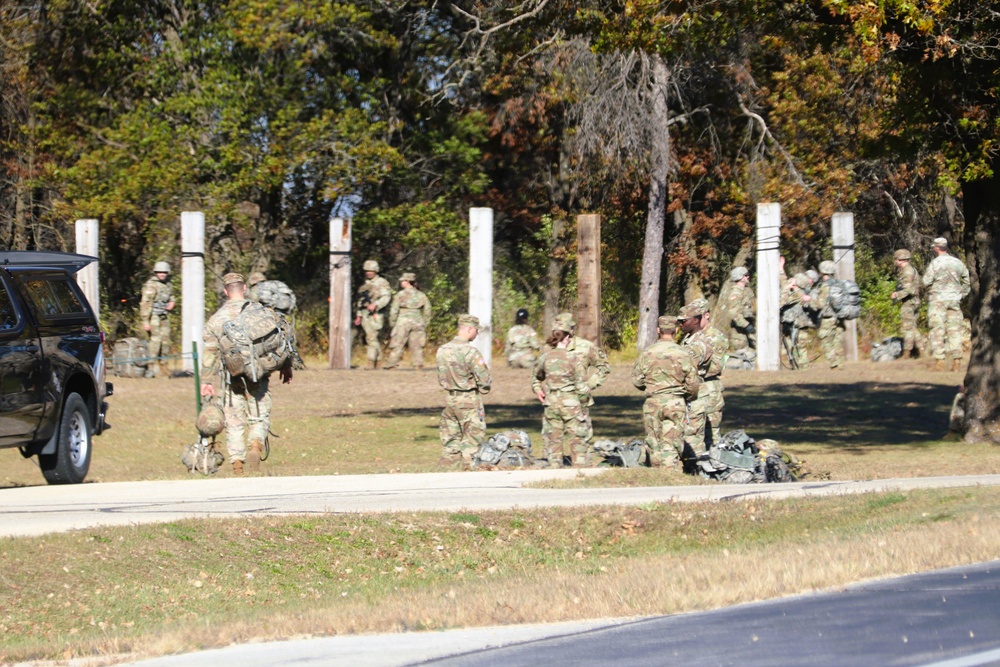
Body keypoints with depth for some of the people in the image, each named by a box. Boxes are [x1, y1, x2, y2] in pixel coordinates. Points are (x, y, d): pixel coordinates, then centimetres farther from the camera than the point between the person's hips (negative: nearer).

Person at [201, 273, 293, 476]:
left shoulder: (216, 318, 2)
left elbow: (210, 352, 3)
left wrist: (206, 381, 8)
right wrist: (286, 365, 15)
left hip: (229, 377, 1)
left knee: (234, 422, 7)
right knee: (259, 417, 5)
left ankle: (237, 462, 1)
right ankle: (256, 446, -23)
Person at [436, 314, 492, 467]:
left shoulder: (442, 350, 3)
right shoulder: (470, 351, -18)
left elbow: (440, 378, 10)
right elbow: (484, 378, -16)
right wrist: (483, 389, 4)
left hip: (449, 398, 6)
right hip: (469, 400, -6)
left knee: (450, 439, 14)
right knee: (472, 440, 2)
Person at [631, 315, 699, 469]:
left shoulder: (647, 353, -3)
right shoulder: (683, 354, -6)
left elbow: (637, 380, 4)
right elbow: (692, 384, -2)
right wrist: (688, 397, 20)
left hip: (652, 403, 1)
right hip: (676, 404, -1)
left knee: (654, 444, 12)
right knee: (672, 445, 0)